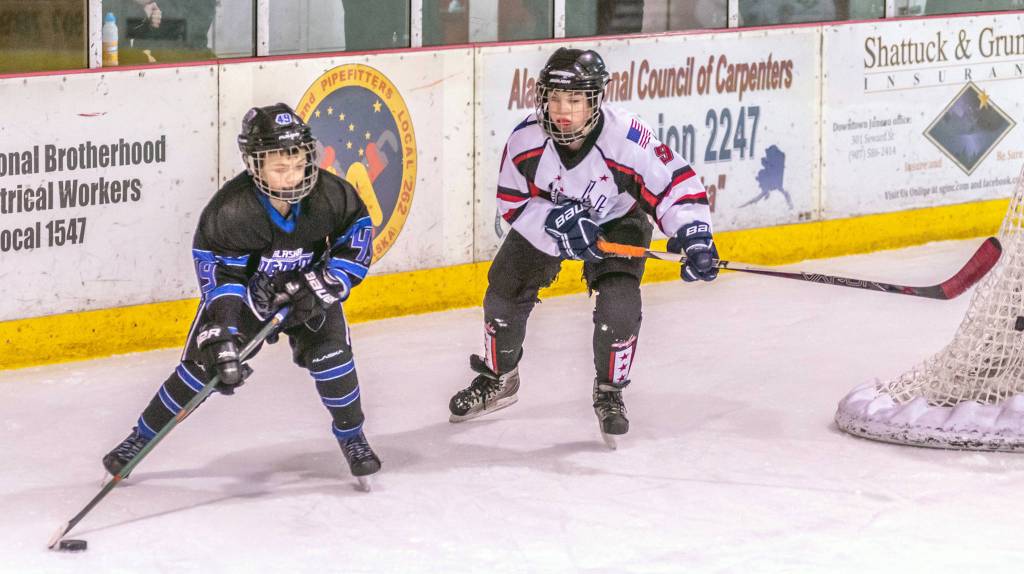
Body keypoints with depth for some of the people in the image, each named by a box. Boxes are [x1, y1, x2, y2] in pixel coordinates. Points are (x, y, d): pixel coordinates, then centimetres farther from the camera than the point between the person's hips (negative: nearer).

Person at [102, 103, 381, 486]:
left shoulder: (330, 194, -28)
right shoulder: (229, 211, -34)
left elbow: (357, 235, -12)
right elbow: (221, 278, -30)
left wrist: (322, 287, -22)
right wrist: (223, 341, -36)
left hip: (308, 285, 2)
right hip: (245, 286, -1)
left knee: (330, 354, -17)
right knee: (201, 364, -6)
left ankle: (351, 437, 7)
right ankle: (142, 437, 11)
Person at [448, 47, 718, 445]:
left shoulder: (629, 140, -35)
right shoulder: (526, 139, -28)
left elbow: (676, 185, -27)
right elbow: (513, 203, -18)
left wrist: (695, 237, -40)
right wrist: (558, 222, -34)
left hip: (617, 222, -2)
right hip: (543, 219, 3)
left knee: (619, 304, -21)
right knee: (505, 292, 2)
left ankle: (609, 393, 4)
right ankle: (497, 378, 29)